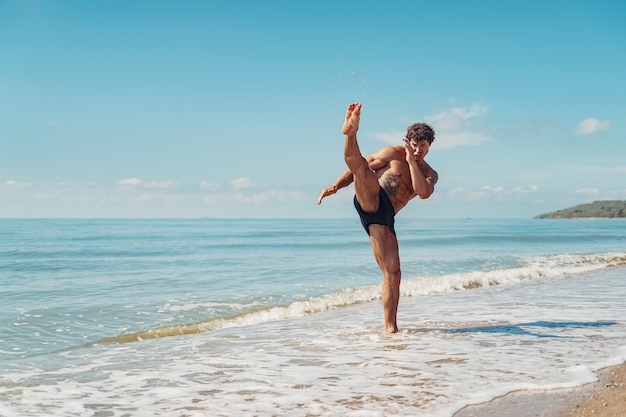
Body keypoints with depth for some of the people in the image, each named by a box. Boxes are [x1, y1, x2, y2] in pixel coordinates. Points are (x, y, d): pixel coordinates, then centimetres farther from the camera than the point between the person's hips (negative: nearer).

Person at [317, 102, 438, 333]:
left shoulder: (430, 174, 18)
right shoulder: (393, 153, 11)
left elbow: (424, 192, -6)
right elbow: (358, 168, 10)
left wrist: (411, 161, -7)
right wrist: (335, 186, -4)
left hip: (384, 218, 3)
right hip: (370, 200, -3)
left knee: (392, 271, -6)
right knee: (359, 163, -29)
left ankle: (390, 327, -1)